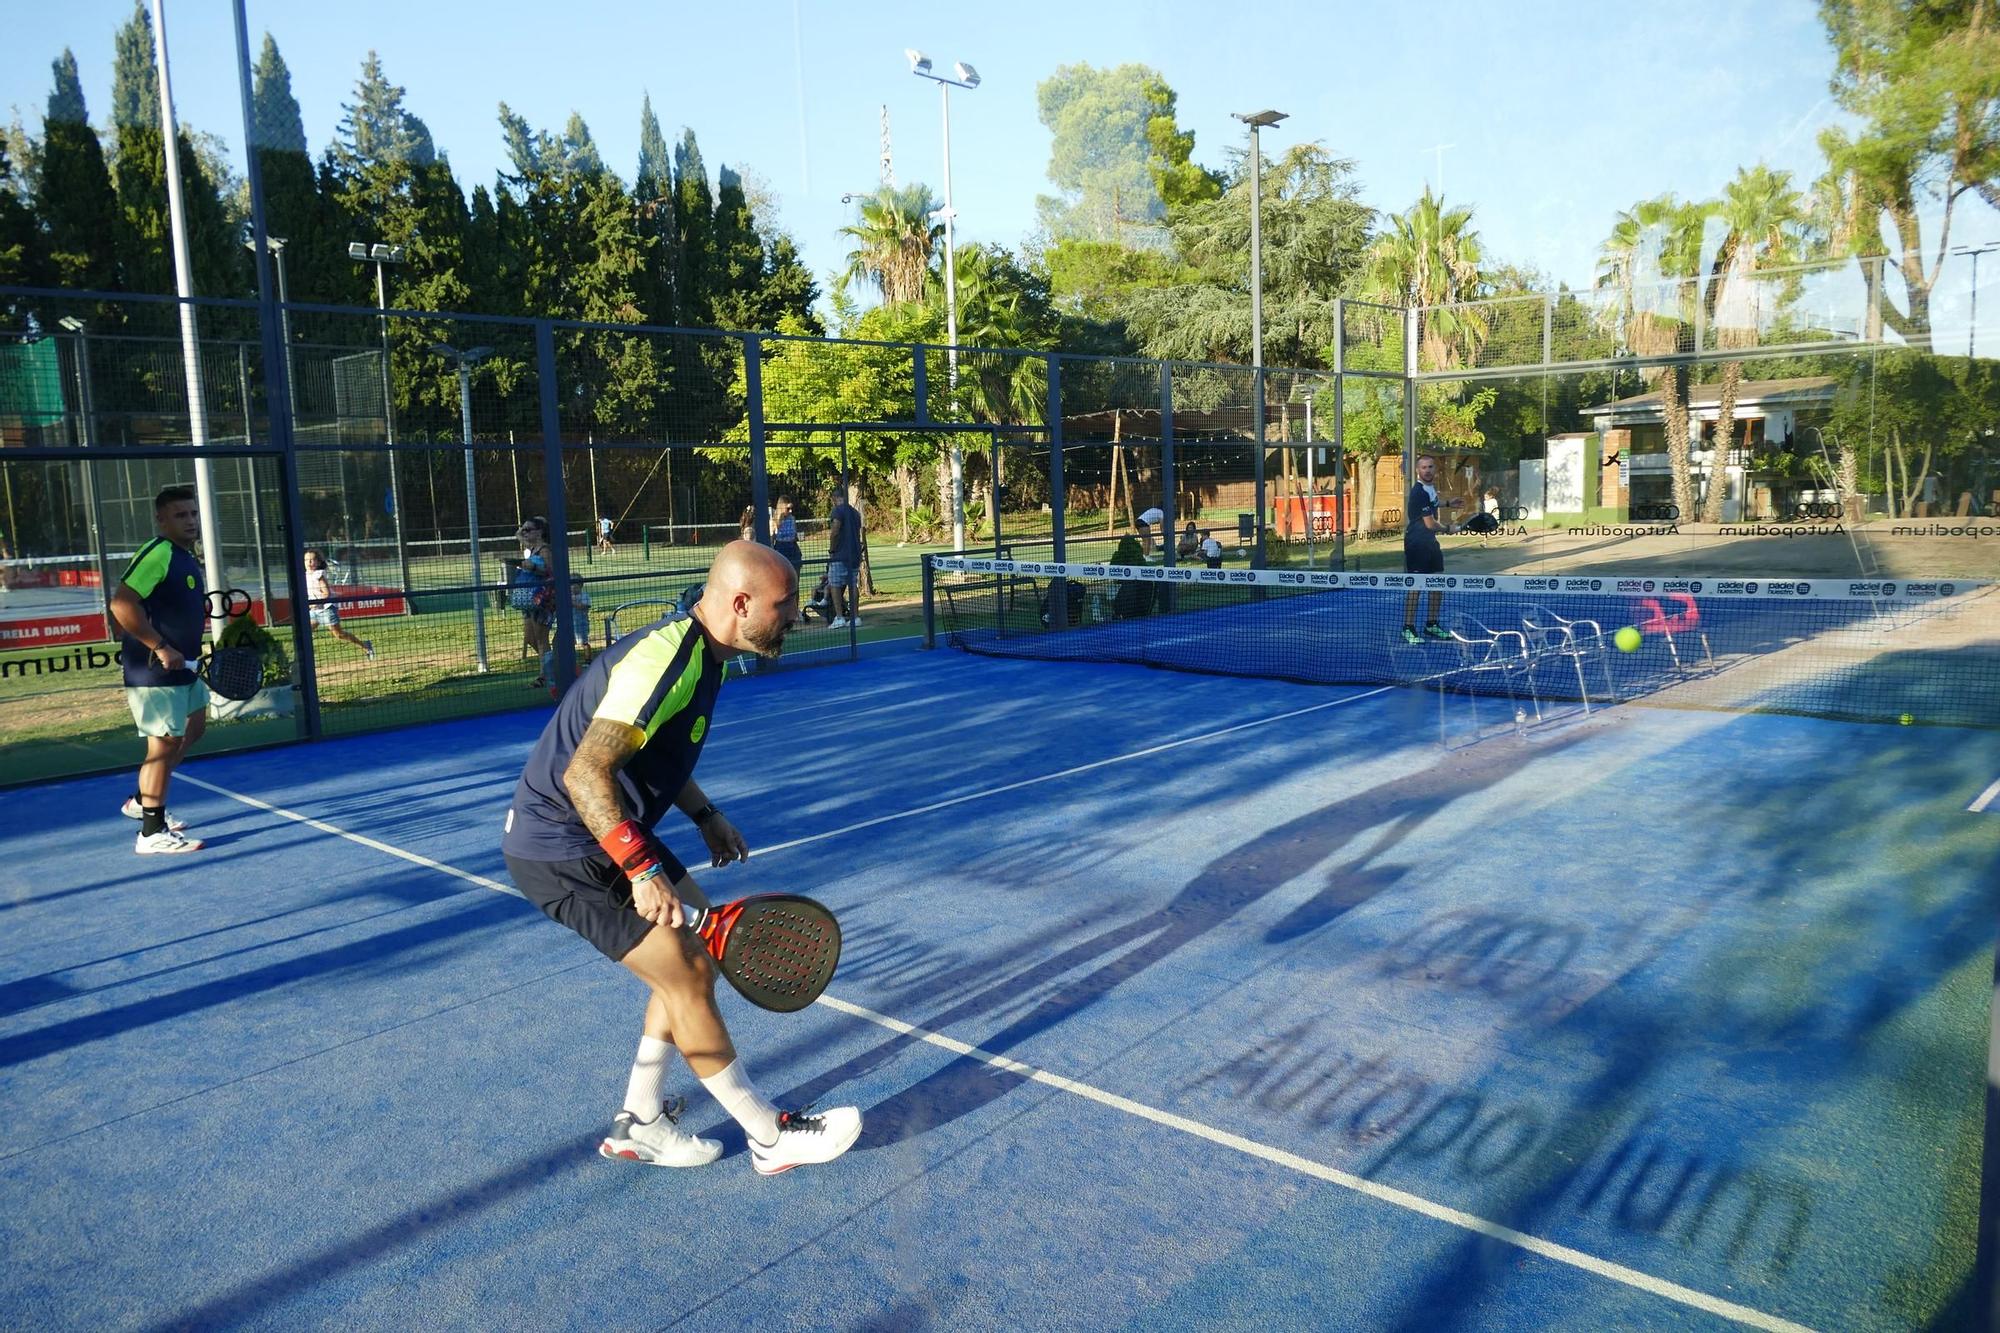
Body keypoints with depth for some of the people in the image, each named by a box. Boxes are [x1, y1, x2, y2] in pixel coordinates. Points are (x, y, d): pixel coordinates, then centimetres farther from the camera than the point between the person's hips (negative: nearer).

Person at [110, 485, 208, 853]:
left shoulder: (185, 557, 13)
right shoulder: (158, 553, -17)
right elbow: (122, 604, -27)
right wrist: (160, 648, -25)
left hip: (181, 667, 10)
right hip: (154, 671, -10)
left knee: (194, 726, 22)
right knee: (164, 744, -6)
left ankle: (143, 801, 34)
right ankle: (153, 833, 3)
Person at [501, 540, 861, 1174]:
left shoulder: (700, 655, 5)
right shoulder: (666, 659, -27)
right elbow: (586, 775, -31)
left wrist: (706, 817, 13)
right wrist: (643, 870, -29)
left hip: (608, 836, 10)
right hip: (562, 851, -10)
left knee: (699, 946, 13)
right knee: (688, 979, -7)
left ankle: (638, 1125, 25)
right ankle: (771, 1137, 9)